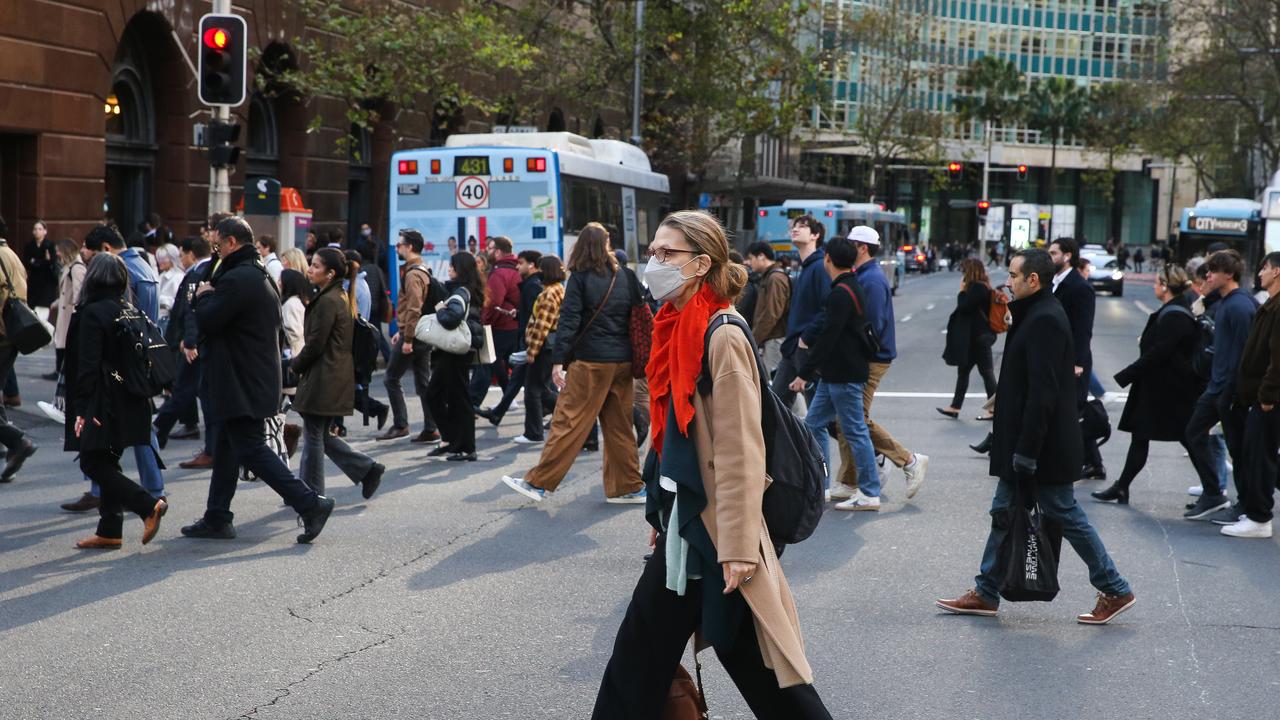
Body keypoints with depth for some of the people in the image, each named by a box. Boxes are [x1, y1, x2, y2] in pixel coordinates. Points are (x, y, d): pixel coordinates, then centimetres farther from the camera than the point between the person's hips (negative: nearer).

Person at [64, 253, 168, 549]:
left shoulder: (92, 313, -13)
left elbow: (87, 364, -17)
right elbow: (139, 358, 14)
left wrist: (81, 408, -16)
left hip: (103, 403, -8)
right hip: (129, 403, 8)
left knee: (92, 464, -4)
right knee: (106, 465, 13)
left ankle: (149, 505, -15)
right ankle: (109, 531, 14)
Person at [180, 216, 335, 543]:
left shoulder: (237, 279, -19)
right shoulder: (261, 276, 14)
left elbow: (207, 320, -22)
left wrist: (204, 295, 0)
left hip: (242, 384, -11)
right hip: (258, 378, 11)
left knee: (251, 449, -8)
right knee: (226, 448, 16)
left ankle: (310, 503, -12)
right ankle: (217, 518, 21)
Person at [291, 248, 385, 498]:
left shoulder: (327, 301, -17)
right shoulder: (341, 298, 13)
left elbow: (315, 344, -17)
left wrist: (294, 365, -1)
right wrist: (300, 363, 14)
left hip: (323, 380, -10)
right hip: (338, 376, 10)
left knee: (313, 436, 1)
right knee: (321, 435, 15)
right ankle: (367, 469, 12)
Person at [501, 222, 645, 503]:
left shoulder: (580, 278, -5)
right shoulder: (624, 277, 9)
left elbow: (568, 320, -12)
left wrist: (558, 361, -13)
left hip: (591, 362, -5)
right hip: (622, 362, 5)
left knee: (568, 422, -4)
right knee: (620, 425, 11)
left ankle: (539, 483, -1)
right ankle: (627, 487, 14)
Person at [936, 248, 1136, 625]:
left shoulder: (1044, 320, -20)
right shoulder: (1036, 314, 12)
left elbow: (1042, 392, -25)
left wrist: (1026, 451, -24)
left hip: (1044, 447, -10)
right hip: (1027, 443, 10)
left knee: (1065, 515, -1)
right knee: (1004, 512, 14)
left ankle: (1115, 590, 10)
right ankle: (986, 593, 21)